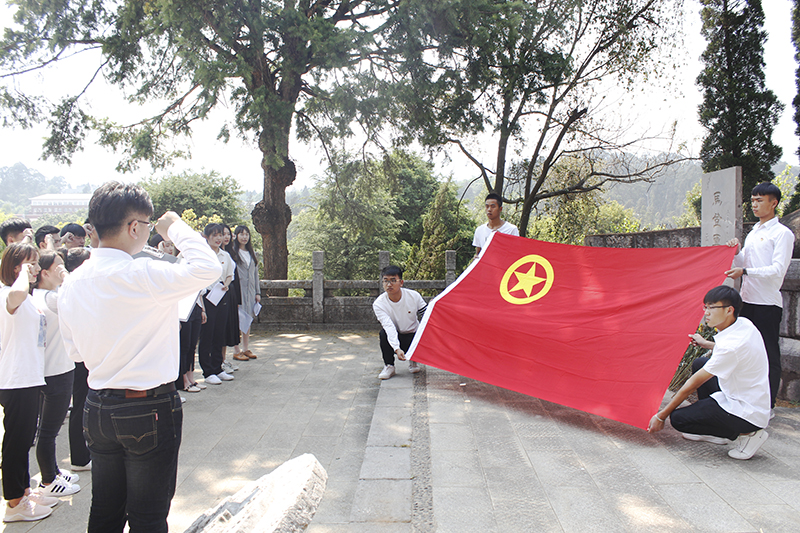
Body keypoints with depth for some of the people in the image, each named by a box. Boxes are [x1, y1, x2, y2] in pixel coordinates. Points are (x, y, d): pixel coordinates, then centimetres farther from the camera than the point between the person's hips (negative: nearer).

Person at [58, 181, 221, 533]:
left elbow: (75, 352, 10)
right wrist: (176, 228, -12)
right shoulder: (142, 276, -23)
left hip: (97, 408, 7)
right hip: (149, 411, -7)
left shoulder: (72, 284, 2)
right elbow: (207, 268, -26)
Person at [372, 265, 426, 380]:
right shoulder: (379, 303, -20)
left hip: (414, 337, 1)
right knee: (384, 333, -32)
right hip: (393, 338, -1)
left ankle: (413, 360, 8)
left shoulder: (413, 296, -15)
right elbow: (389, 327, -31)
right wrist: (397, 349, -44)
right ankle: (389, 366, -11)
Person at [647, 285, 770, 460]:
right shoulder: (743, 323, -3)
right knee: (699, 363, 18)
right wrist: (706, 344, 32)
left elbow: (692, 385, -21)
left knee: (678, 418, -14)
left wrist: (661, 416, -12)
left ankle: (746, 434, -3)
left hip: (749, 414, -10)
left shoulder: (732, 345, -28)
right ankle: (715, 432, 20)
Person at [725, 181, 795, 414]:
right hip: (748, 300, 7)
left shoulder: (782, 233, -6)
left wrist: (745, 272, -24)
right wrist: (737, 253, 2)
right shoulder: (752, 234, 17)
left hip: (768, 303, -7)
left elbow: (778, 270, -16)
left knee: (769, 355, 0)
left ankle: (768, 406, 8)